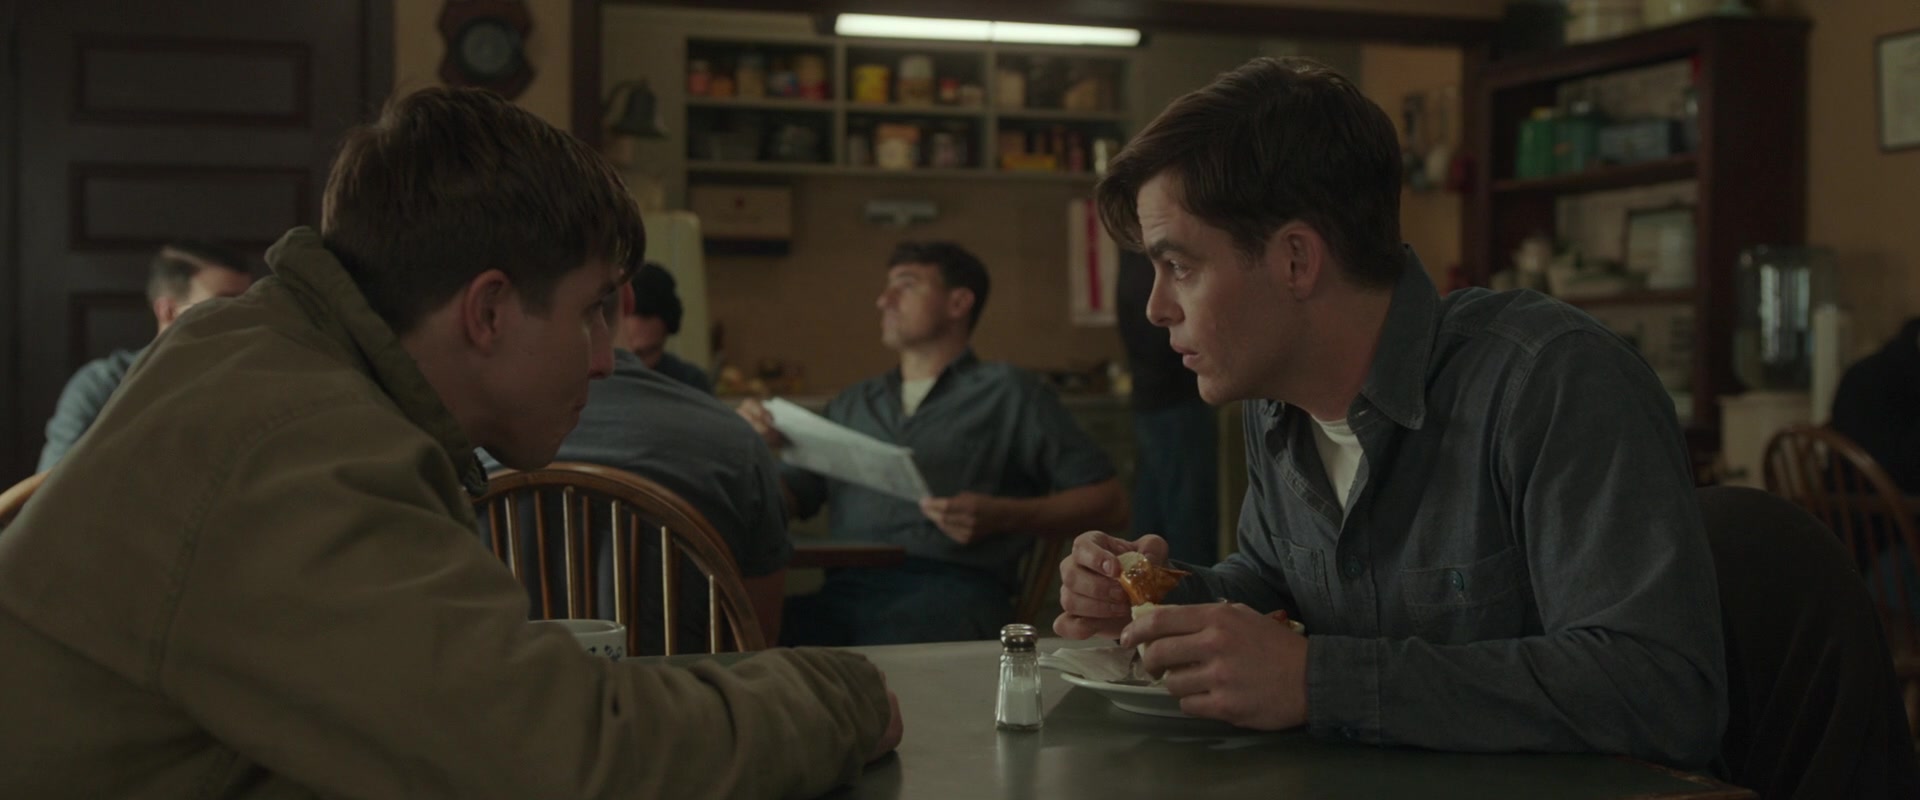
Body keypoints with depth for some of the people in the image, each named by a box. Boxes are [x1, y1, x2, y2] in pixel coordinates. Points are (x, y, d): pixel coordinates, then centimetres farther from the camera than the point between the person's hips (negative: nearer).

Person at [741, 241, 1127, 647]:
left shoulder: (1006, 393, 13)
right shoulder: (852, 404, 27)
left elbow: (1109, 502, 7)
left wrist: (1003, 516, -7)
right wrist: (759, 448, 2)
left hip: (951, 587, -3)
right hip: (846, 587, 4)